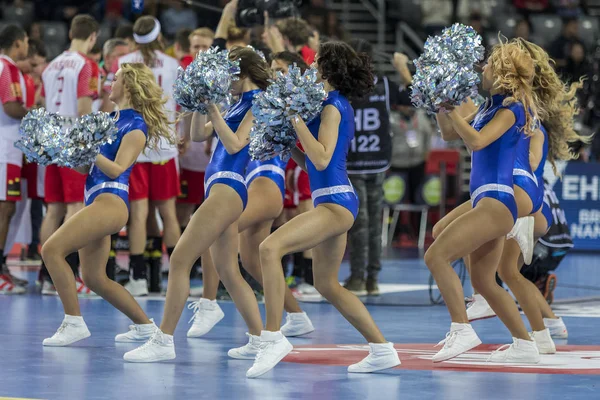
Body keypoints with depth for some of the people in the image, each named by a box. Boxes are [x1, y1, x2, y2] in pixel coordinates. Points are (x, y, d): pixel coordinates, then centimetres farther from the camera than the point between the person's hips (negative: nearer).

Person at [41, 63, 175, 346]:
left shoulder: (136, 126, -7)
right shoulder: (109, 120, 18)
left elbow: (116, 169, -16)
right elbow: (87, 167, 19)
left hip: (110, 202, -9)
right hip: (97, 199, 9)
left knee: (52, 249, -17)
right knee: (95, 278, 10)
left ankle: (74, 323, -15)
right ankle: (145, 326, 19)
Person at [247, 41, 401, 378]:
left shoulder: (333, 106, -10)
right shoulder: (337, 105, 18)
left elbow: (321, 160, -20)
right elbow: (312, 162, 24)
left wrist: (296, 119, -19)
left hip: (335, 202, -11)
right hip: (332, 202, 11)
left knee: (270, 248, -25)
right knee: (327, 285, 17)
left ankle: (273, 336, -25)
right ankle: (383, 350, 22)